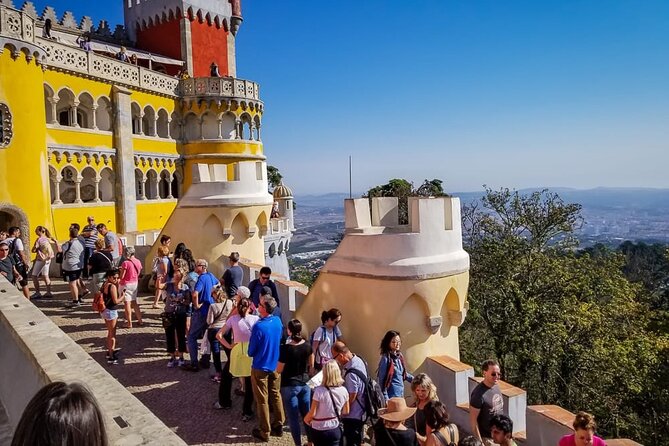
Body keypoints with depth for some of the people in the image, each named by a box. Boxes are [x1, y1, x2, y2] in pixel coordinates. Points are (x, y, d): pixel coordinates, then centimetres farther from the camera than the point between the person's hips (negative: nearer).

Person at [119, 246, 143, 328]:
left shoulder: (125, 263, -19)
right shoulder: (138, 262, 0)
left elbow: (121, 276, -15)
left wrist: (120, 270, 2)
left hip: (126, 284, -6)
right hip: (135, 283, 6)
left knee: (127, 303, 2)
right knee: (134, 302, 19)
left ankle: (129, 323, 5)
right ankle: (140, 320, 22)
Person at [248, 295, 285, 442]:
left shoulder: (258, 326, -26)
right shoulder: (278, 321, -6)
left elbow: (251, 351, -15)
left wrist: (252, 354, 6)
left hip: (260, 367, -6)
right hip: (275, 365, 6)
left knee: (262, 400, 8)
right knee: (276, 396, 18)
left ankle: (264, 432, 19)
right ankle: (279, 426, 30)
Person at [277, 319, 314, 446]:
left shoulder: (285, 348, -22)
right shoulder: (307, 345, -6)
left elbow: (279, 370, -12)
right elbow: (311, 365, 6)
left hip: (289, 386, -5)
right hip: (304, 384, 5)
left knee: (293, 417, 8)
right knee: (307, 414, 18)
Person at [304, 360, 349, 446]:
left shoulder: (319, 391, -23)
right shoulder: (343, 390, -11)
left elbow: (312, 413, -15)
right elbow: (346, 412, 2)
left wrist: (306, 419, 5)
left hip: (319, 431, -2)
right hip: (335, 430, 2)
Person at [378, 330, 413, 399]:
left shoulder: (400, 356, 7)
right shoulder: (386, 358, -14)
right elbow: (381, 379, -13)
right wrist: (385, 398, -15)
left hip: (401, 394, 7)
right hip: (391, 395, -7)